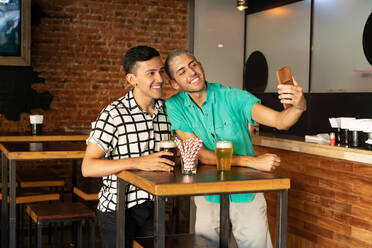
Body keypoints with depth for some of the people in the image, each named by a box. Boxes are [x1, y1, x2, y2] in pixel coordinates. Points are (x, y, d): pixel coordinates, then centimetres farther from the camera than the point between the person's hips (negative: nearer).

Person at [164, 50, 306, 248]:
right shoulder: (174, 107, -7)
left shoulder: (233, 97, -8)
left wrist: (298, 107, -39)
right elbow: (201, 155, -13)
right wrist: (252, 161, -18)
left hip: (247, 196, 0)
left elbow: (280, 121, -16)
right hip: (207, 198, 0)